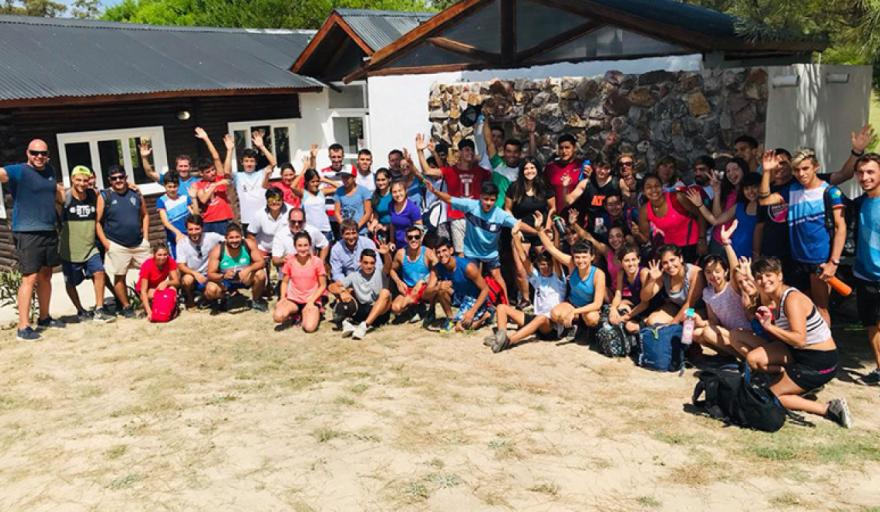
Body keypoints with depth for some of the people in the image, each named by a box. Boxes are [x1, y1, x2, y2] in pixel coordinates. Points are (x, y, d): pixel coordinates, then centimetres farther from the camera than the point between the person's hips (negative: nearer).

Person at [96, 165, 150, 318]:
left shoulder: (135, 193, 8)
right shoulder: (104, 196, -2)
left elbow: (145, 215, 16)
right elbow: (98, 222, -4)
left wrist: (145, 236, 7)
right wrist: (106, 244, -8)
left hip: (140, 243, 3)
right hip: (117, 246, -3)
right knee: (119, 276, 3)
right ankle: (126, 306, 15)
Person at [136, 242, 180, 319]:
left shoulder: (170, 261, -21)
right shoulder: (147, 266, -30)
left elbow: (177, 282, -21)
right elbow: (143, 291, -33)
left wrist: (166, 282, -45)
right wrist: (149, 311, -44)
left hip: (160, 286, 2)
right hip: (147, 290, -2)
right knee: (152, 294, -36)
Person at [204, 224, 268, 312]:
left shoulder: (248, 244, -19)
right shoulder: (217, 251, -21)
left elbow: (261, 262, -20)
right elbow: (210, 274, -21)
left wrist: (248, 269, -40)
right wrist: (223, 276, -43)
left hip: (245, 278, 1)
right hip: (225, 282, -1)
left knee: (260, 274, -29)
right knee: (210, 290, -31)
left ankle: (256, 301, 2)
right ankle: (220, 299, 10)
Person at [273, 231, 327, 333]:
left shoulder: (317, 261, -7)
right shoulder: (290, 261, -2)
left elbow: (322, 285, -2)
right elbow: (285, 282, 8)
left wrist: (311, 301, -13)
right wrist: (283, 298, -8)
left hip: (312, 300, -2)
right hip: (293, 299, 2)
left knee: (309, 327, -27)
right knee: (278, 316, -28)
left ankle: (305, 313, 8)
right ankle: (295, 314, 6)